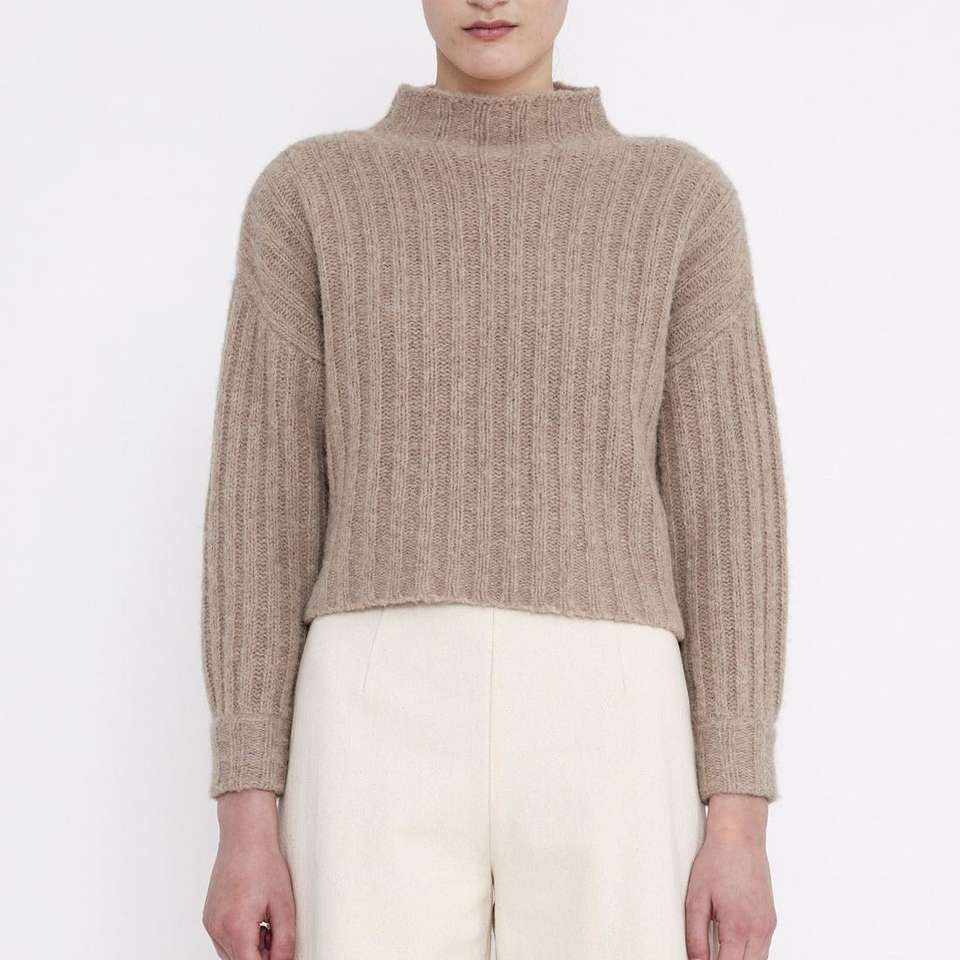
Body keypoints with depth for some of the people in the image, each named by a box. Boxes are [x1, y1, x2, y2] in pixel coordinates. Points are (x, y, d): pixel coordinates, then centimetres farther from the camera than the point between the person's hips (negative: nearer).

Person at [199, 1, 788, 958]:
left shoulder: (682, 199, 12)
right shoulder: (307, 194, 11)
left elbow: (729, 513, 7)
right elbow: (260, 511, 6)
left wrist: (739, 824, -1)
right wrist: (246, 820, 0)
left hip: (598, 744, 1)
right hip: (389, 746, 0)